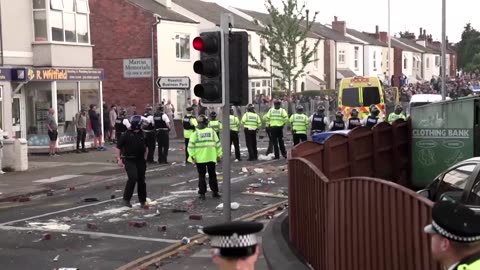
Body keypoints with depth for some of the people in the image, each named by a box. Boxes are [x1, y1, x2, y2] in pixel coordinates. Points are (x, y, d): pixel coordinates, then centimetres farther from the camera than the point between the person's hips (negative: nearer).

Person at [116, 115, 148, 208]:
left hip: (140, 160, 4)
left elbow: (146, 147, 19)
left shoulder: (142, 134, 6)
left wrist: (145, 157, 12)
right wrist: (119, 159, -7)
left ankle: (143, 200, 21)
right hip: (129, 161, -4)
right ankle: (126, 199, -5)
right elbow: (118, 147, -2)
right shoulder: (126, 135, -7)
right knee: (133, 178, -19)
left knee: (141, 180, 9)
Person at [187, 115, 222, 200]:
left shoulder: (195, 133, -3)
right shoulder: (212, 131, 1)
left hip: (200, 159, -1)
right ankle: (215, 192, 17)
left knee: (201, 176, 6)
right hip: (211, 158, 1)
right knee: (212, 175, 10)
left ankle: (202, 194, 8)